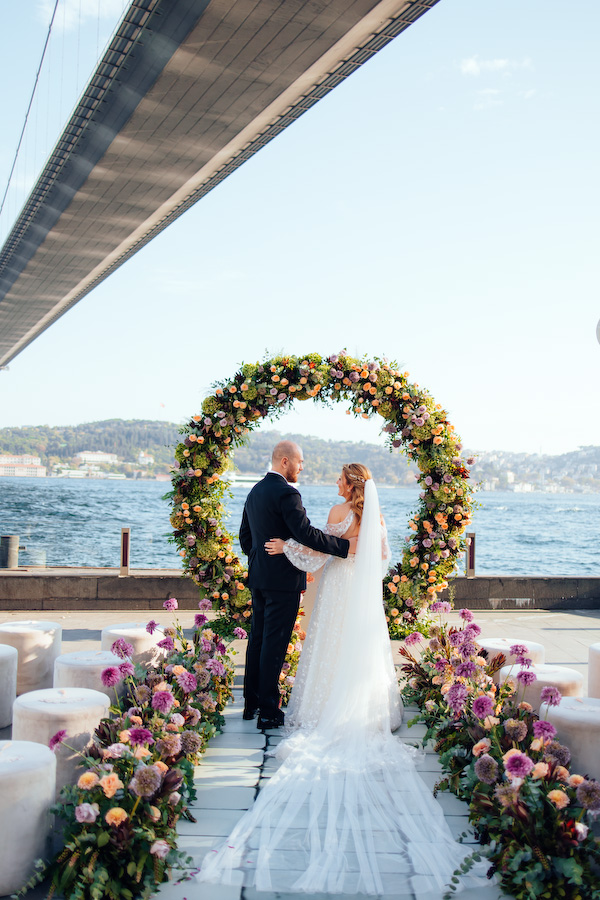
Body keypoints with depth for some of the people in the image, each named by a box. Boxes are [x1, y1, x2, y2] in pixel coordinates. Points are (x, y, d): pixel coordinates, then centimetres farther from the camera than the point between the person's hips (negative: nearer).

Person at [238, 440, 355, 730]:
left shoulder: (255, 492, 11)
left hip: (258, 578, 9)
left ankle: (251, 702, 23)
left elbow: (245, 537, 18)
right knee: (274, 643, -4)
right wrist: (345, 546, -19)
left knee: (257, 638, 15)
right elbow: (306, 534, -24)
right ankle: (268, 711, 2)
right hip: (284, 579, -9)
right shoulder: (286, 493, -17)